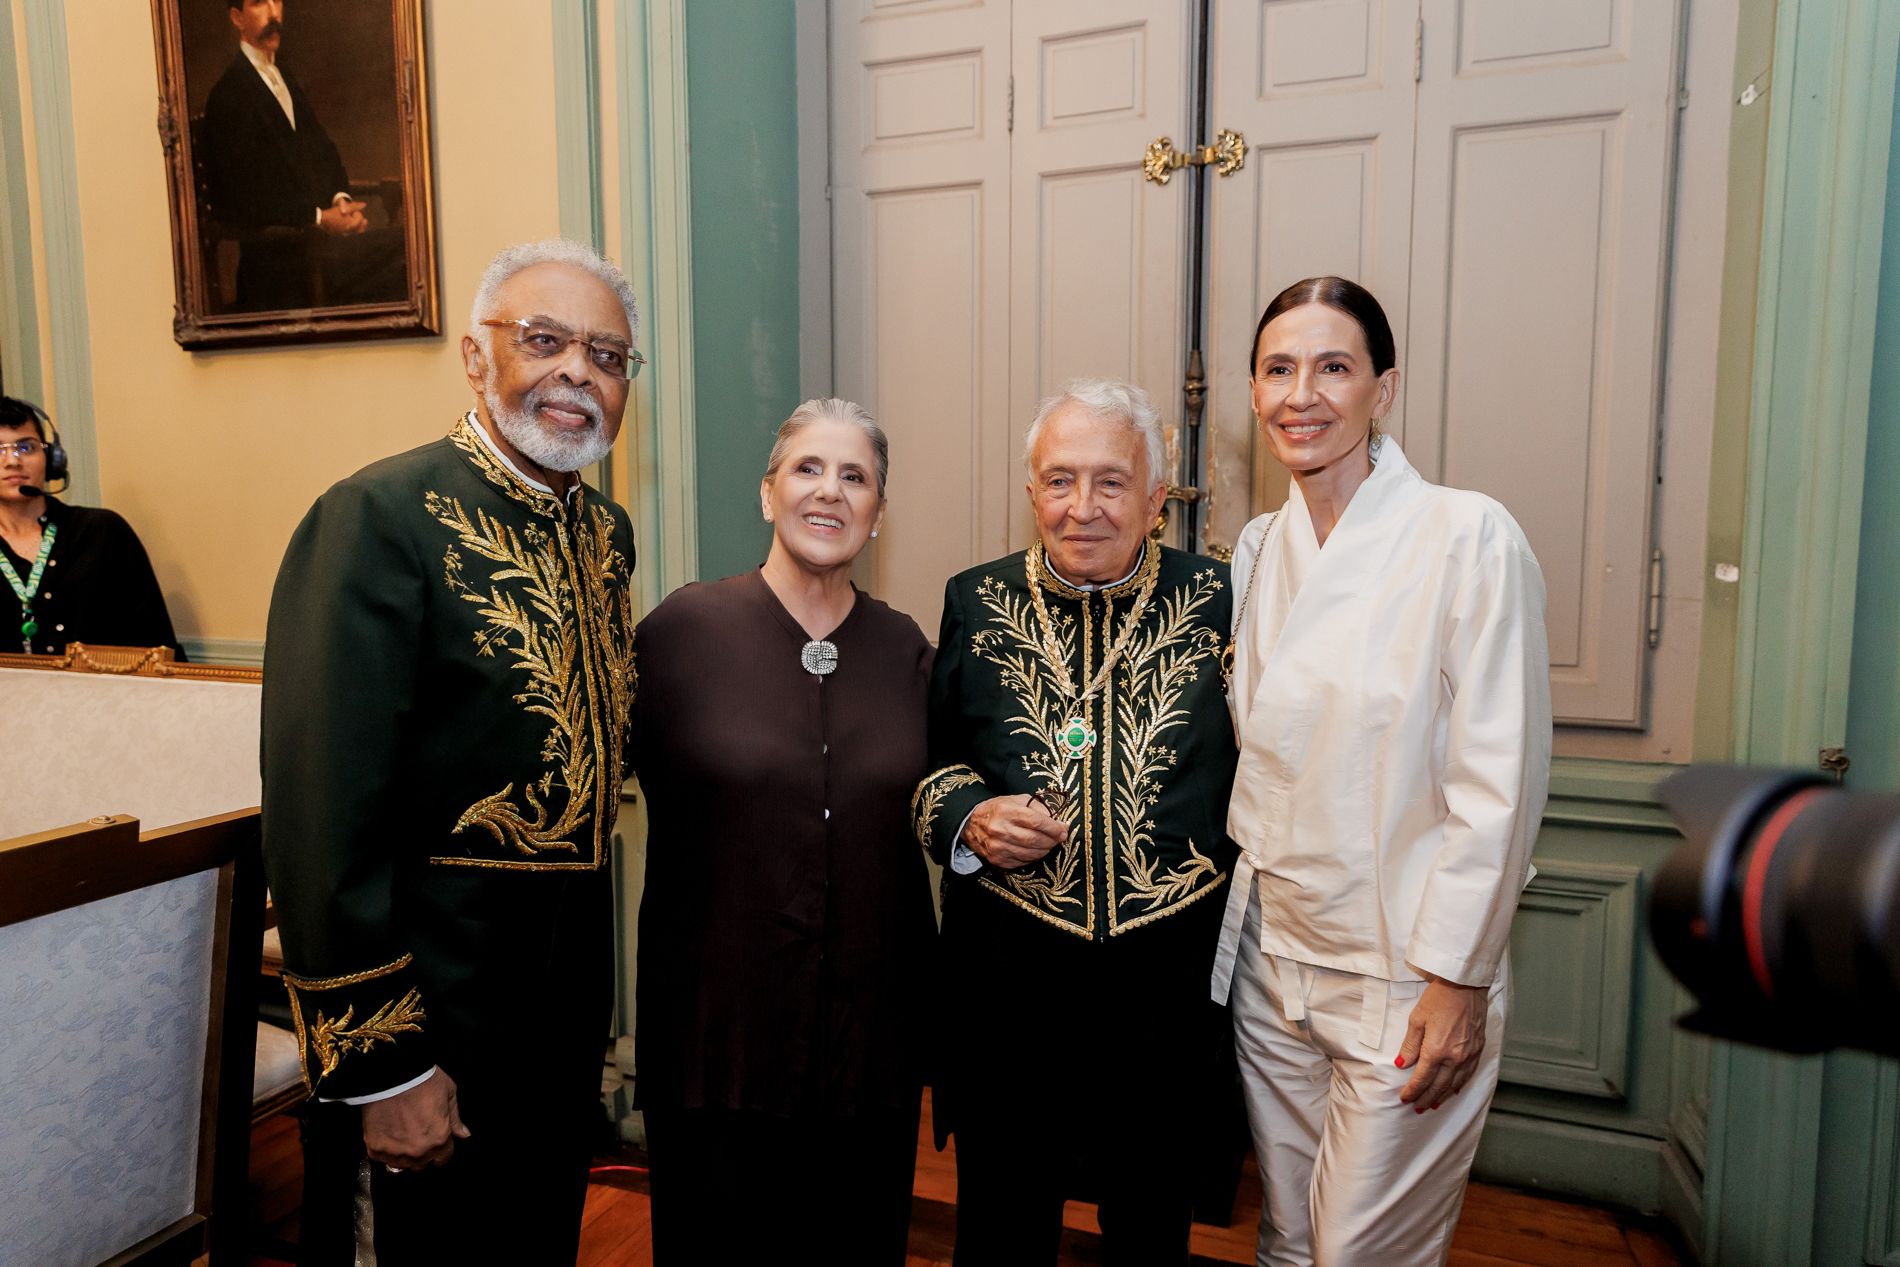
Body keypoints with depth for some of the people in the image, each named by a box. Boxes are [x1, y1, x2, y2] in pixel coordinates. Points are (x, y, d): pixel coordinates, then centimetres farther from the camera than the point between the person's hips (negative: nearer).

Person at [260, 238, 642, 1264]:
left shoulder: (607, 529, 5)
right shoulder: (379, 516, -19)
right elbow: (322, 812, -23)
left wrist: (590, 977, 12)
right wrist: (379, 1065, -19)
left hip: (573, 983, 7)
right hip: (437, 994, -7)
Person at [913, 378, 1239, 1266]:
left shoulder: (1217, 602, -4)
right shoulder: (974, 603, 0)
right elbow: (925, 764, 8)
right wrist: (968, 819, -12)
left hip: (1171, 985, 0)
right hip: (1007, 983, 1)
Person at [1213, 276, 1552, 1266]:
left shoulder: (1469, 538, -14)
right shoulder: (1259, 548, 4)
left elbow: (1499, 783, -13)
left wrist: (1457, 980, -12)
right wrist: (1234, 913, 10)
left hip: (1407, 984, -5)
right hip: (1269, 957, 5)